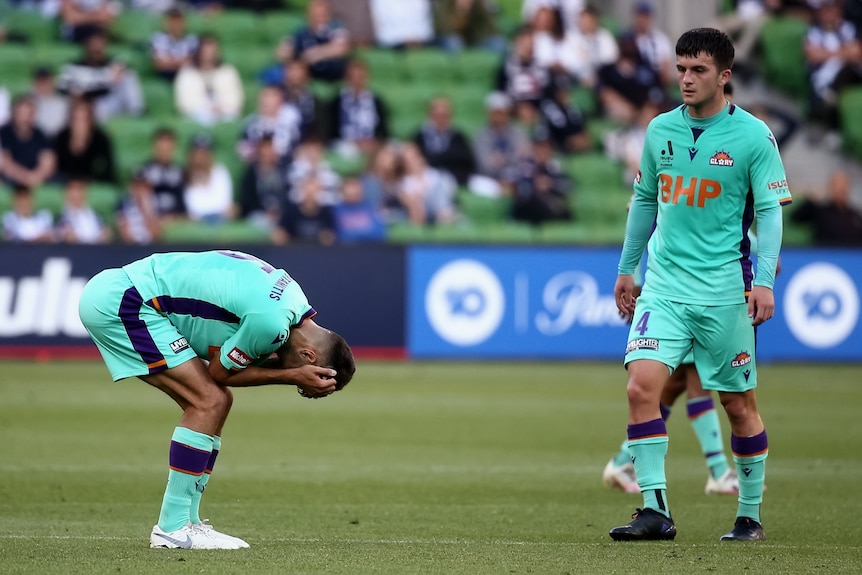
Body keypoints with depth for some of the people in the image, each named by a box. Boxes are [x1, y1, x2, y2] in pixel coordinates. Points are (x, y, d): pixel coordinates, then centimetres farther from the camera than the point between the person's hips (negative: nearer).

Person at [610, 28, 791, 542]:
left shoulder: (753, 136, -5)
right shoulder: (660, 130, 7)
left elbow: (770, 210, -6)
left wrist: (764, 279, -17)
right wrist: (627, 269, 21)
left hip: (724, 288, -3)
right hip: (664, 283, 3)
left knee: (740, 404, 5)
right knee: (642, 385, -15)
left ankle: (751, 515, 20)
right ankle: (655, 511, -14)